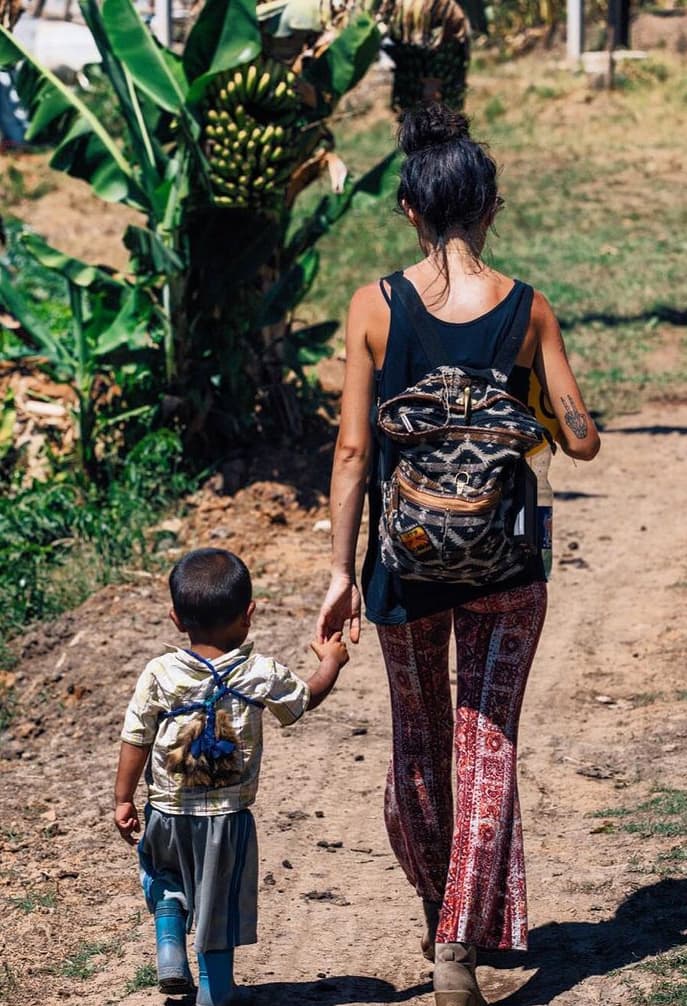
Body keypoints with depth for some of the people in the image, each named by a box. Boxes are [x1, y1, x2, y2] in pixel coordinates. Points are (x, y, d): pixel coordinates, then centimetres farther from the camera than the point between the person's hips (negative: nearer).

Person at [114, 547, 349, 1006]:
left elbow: (135, 741, -6)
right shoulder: (262, 675, -12)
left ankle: (170, 951, 14)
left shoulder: (160, 675, -11)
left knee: (167, 882, 29)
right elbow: (305, 698, 7)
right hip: (229, 815, -1)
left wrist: (124, 799, 6)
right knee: (220, 900, 15)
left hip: (168, 812, 1)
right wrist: (331, 662, 26)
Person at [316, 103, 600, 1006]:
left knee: (418, 744, 19)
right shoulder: (528, 310, -8)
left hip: (405, 559, 1)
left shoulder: (375, 308, -9)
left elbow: (354, 449, -9)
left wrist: (342, 571, -4)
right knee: (489, 746, 6)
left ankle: (439, 915, 36)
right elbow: (581, 440, -5)